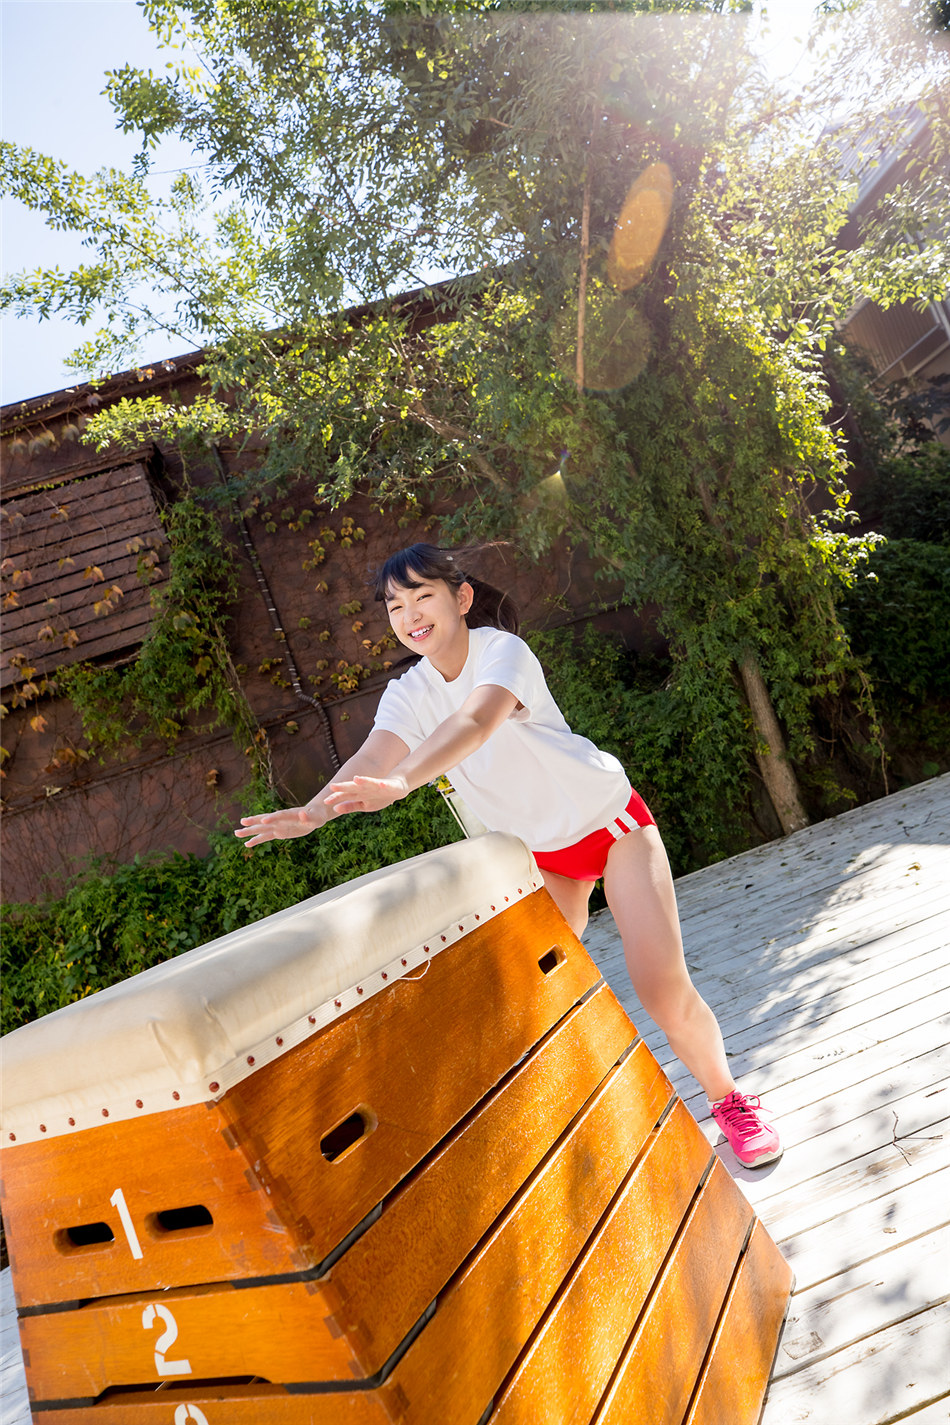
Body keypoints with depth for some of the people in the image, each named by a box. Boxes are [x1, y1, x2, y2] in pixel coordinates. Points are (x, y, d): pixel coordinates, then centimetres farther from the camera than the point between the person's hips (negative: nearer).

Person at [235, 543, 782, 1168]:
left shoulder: (503, 650, -22)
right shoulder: (408, 694, -7)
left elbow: (474, 724, -43)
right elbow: (372, 757, -26)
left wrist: (400, 782, -61)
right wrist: (314, 811, -47)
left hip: (612, 821, -4)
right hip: (539, 854, 5)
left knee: (666, 992, -7)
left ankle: (728, 1097, 21)